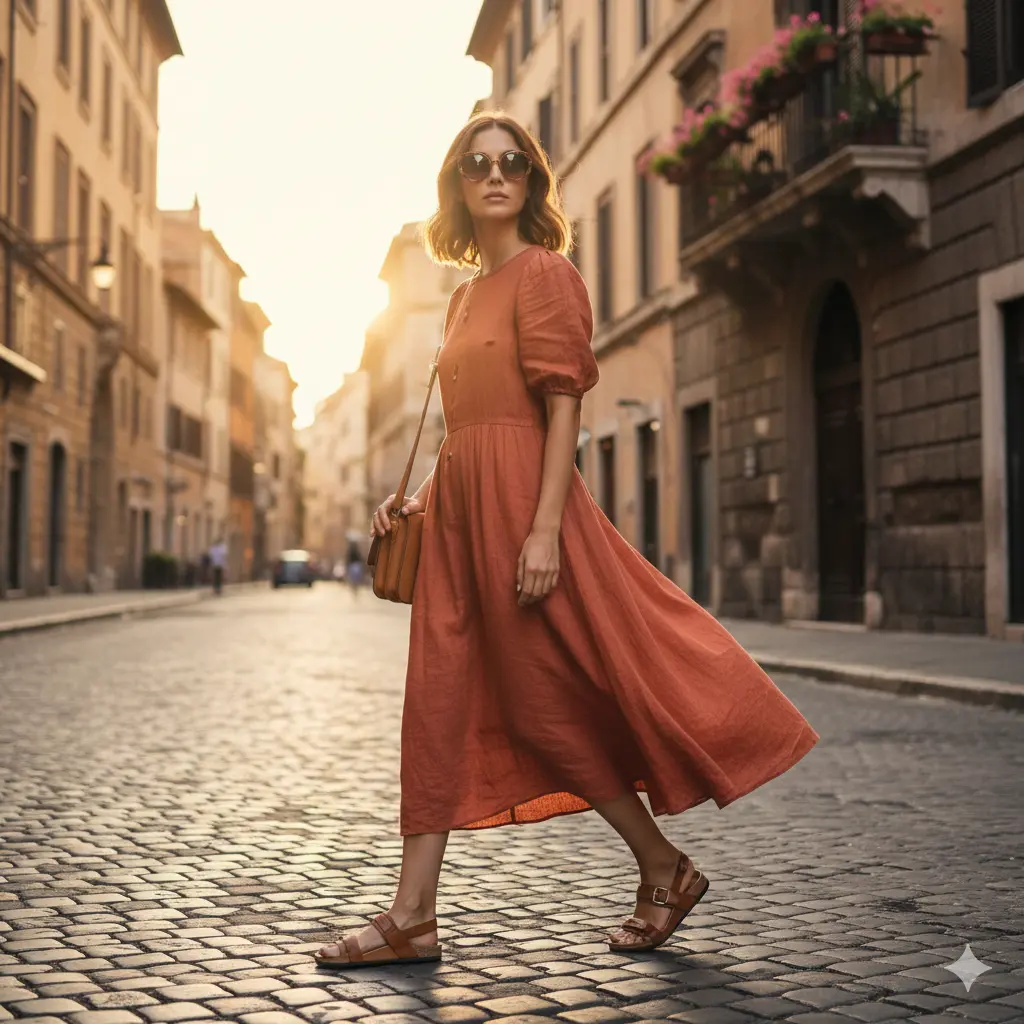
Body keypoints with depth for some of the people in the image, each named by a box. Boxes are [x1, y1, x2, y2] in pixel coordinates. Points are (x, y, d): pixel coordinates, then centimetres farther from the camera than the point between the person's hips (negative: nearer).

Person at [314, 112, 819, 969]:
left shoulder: (543, 273, -5)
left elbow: (562, 409, -13)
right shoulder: (466, 295, 19)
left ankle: (666, 871, 17)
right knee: (439, 701, 4)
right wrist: (418, 499, 12)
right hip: (459, 512, 8)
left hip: (519, 504, -8)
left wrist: (544, 530, -21)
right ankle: (413, 915, 9)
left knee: (548, 703, -2)